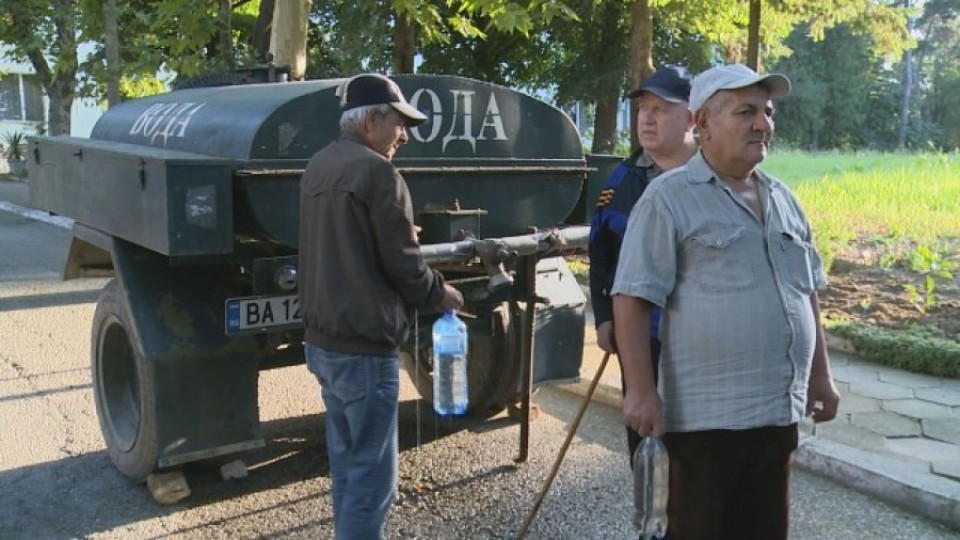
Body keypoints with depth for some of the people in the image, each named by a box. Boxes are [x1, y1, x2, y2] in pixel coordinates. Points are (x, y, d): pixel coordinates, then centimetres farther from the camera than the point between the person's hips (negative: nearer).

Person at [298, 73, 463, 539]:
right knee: (371, 475, 0)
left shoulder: (318, 167, 11)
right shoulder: (377, 172, -17)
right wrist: (440, 294, 3)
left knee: (345, 463, 20)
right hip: (363, 348, -9)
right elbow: (403, 265, -14)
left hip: (322, 340, 9)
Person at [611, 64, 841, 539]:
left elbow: (806, 294, 20)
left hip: (778, 411, 7)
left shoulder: (782, 198, 13)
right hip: (706, 415, -7)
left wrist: (820, 375, 18)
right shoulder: (669, 197, -9)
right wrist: (641, 391, -18)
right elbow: (632, 299, -13)